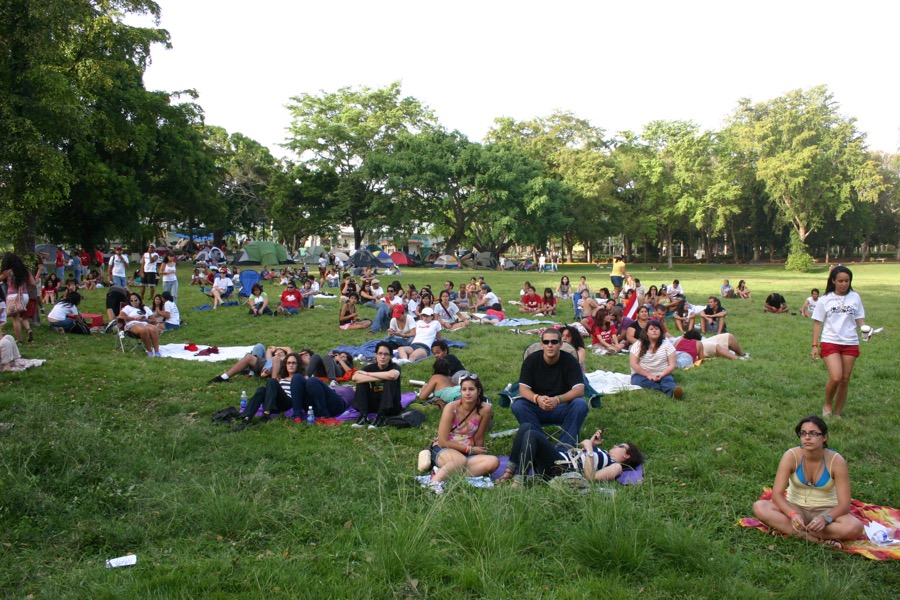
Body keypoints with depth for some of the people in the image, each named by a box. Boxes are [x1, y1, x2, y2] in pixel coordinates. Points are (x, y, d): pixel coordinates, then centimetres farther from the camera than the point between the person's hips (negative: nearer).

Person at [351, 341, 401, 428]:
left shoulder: (394, 366, -10)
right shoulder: (371, 367, -3)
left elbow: (392, 375, -38)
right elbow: (355, 377, -23)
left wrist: (367, 374, -25)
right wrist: (379, 378, -29)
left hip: (391, 406, -3)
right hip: (373, 404, 3)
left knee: (389, 382, -28)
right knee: (361, 381, -16)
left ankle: (381, 416, -31)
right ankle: (363, 416, -24)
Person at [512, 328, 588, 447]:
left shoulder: (570, 361, -9)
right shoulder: (531, 360, -7)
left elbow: (579, 390, -19)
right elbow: (523, 389, -13)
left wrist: (557, 399, -38)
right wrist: (537, 398, -36)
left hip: (563, 409, 0)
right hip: (537, 408, 1)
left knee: (580, 405, -31)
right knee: (518, 405, -29)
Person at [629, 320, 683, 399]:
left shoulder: (667, 345, 6)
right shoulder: (638, 345, 3)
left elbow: (672, 365, 0)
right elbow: (634, 364, -4)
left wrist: (661, 375, -19)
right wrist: (648, 375, -17)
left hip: (662, 376, 0)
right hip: (642, 375, 0)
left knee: (668, 380, -33)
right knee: (638, 380, -35)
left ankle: (674, 391, -66)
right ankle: (666, 389, -48)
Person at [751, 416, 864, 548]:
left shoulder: (836, 461, -17)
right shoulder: (791, 456, -16)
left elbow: (844, 504, -16)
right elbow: (777, 494, -18)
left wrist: (825, 518, -35)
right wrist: (793, 514, -37)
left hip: (825, 511, 0)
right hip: (795, 507, 0)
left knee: (855, 528, -32)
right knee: (759, 507, -27)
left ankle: (786, 529, -26)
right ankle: (816, 538, -28)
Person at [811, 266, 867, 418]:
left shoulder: (855, 297, 6)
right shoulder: (825, 300, 1)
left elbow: (859, 319, 10)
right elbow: (817, 323, 4)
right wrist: (815, 345, -1)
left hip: (851, 344, 2)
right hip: (830, 343, -2)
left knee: (845, 380, 4)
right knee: (835, 378, -16)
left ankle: (837, 414, 17)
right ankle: (827, 405, 10)